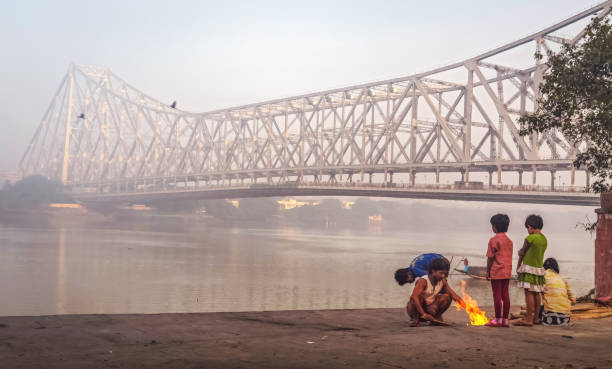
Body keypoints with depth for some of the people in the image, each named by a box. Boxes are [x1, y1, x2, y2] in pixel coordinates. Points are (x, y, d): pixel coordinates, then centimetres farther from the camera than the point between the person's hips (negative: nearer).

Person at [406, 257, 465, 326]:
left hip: (429, 309, 6)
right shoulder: (423, 281, -24)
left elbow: (453, 294, -2)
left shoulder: (442, 282, -3)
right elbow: (414, 297, -36)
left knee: (446, 297, -11)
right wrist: (423, 314, -40)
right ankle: (415, 318, -17)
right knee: (419, 295, -35)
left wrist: (463, 304, -20)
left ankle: (436, 318, 3)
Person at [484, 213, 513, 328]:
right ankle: (505, 319, 10)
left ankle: (497, 320, 0)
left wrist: (487, 271, -2)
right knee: (505, 295, 8)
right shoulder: (509, 241, 12)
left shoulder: (494, 240, -10)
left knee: (497, 295, -3)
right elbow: (509, 257, 14)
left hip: (496, 272, -7)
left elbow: (490, 257, -10)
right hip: (507, 271, 7)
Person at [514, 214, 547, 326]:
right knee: (536, 294, 12)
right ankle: (535, 318, 19)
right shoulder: (544, 240, 10)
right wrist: (522, 252, 10)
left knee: (529, 293, -8)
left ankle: (528, 319, -9)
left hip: (529, 269, -8)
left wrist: (518, 266, 11)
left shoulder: (530, 238, -14)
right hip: (539, 268, 8)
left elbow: (521, 253, -3)